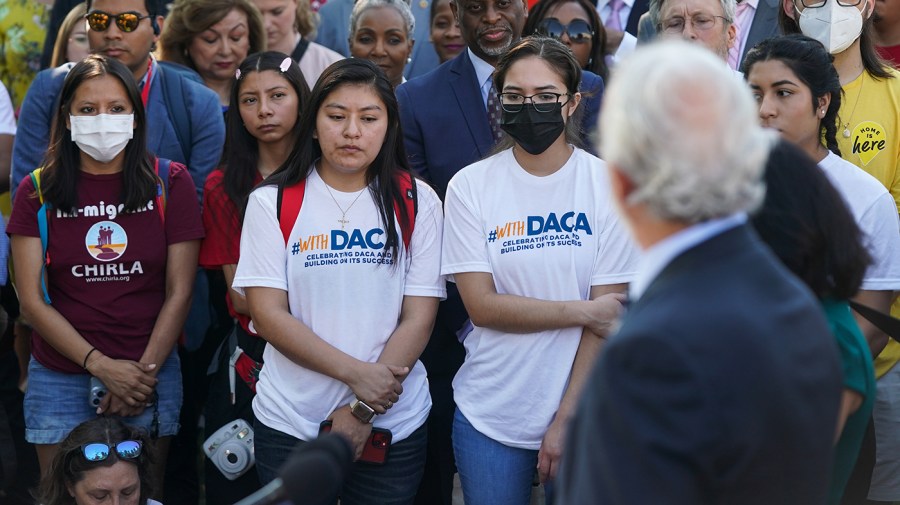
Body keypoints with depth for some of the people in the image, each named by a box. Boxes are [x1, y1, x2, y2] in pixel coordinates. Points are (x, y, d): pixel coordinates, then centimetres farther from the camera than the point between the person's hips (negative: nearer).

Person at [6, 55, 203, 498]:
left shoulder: (170, 183, 1)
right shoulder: (37, 191, 2)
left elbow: (179, 292, 0)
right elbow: (32, 299, -3)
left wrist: (143, 373, -8)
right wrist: (101, 365, -12)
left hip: (150, 374, 0)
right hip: (60, 375, 0)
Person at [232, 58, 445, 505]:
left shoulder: (416, 203, 1)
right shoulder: (272, 202, 0)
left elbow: (419, 318, -4)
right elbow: (267, 315, -7)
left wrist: (363, 412, -13)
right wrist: (356, 373, -17)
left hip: (393, 425, 0)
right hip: (290, 423, 0)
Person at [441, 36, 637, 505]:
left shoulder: (610, 186, -6)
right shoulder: (470, 185, -4)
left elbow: (607, 315, -8)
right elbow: (481, 305, -8)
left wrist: (566, 421, -11)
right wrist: (583, 311, -12)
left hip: (582, 413, -1)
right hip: (488, 414, 1)